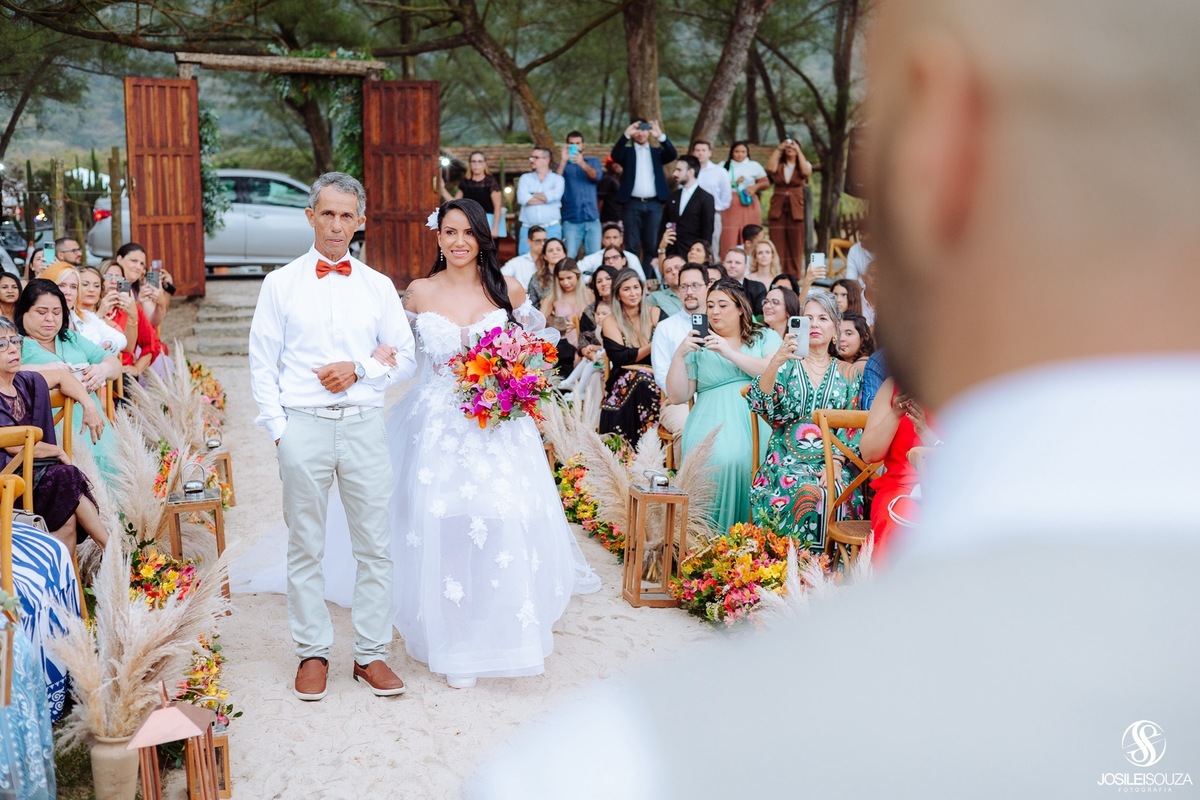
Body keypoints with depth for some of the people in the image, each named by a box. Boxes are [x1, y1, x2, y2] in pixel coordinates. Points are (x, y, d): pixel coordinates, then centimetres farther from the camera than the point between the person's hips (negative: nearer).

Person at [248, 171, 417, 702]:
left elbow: (405, 357, 11)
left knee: (375, 544, 3)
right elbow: (262, 363, 6)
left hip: (364, 424, 1)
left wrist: (360, 368, -7)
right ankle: (312, 652, 17)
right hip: (303, 425, -1)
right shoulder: (281, 284, 8)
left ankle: (372, 653, 14)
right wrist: (277, 427, -3)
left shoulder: (378, 287, 12)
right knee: (305, 547, 5)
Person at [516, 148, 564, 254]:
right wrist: (545, 198, -4)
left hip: (552, 228, -1)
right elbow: (522, 198, -6)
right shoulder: (525, 178, 12)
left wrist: (533, 196, -1)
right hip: (528, 228, 1)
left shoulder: (557, 179, 8)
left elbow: (555, 195, -13)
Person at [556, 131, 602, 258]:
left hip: (592, 218, 1)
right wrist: (563, 161, -21)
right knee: (569, 258, -9)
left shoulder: (593, 161, 13)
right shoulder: (562, 164, 11)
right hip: (571, 219, -1)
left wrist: (582, 164, -27)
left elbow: (596, 177, -9)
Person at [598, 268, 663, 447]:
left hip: (658, 380, 1)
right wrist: (653, 346, -19)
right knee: (641, 379, -34)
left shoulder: (656, 314, 8)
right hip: (624, 384, -1)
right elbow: (621, 358, -7)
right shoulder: (610, 322, 5)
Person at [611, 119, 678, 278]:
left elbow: (673, 155, -3)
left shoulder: (657, 152, 16)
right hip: (633, 204, -1)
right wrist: (626, 135, -24)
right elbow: (615, 155, -10)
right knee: (632, 245, -3)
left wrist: (661, 136, -18)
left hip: (654, 204, 2)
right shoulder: (627, 152, 11)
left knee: (652, 245, 2)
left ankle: (648, 279, 5)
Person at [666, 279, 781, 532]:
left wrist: (729, 353, -8)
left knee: (740, 458, -33)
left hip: (756, 422, -1)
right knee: (718, 458, -32)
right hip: (711, 423, 1)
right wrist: (679, 355, 0)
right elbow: (676, 396, 13)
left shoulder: (767, 338, 16)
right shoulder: (698, 345, 19)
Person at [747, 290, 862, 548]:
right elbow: (761, 403, -10)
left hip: (830, 461, 1)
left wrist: (835, 464, -11)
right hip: (787, 459, -1)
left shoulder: (846, 374, 13)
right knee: (806, 493, -32)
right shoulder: (787, 366, 9)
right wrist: (776, 361, -25)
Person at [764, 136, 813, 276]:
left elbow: (806, 172, -13)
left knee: (796, 244, -2)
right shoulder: (778, 165, 12)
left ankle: (795, 275, 2)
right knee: (778, 244, -3)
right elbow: (770, 168, -11)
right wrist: (779, 149, -11)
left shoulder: (803, 165, 10)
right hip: (778, 208, 1)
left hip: (796, 208, -1)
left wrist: (798, 151, -12)